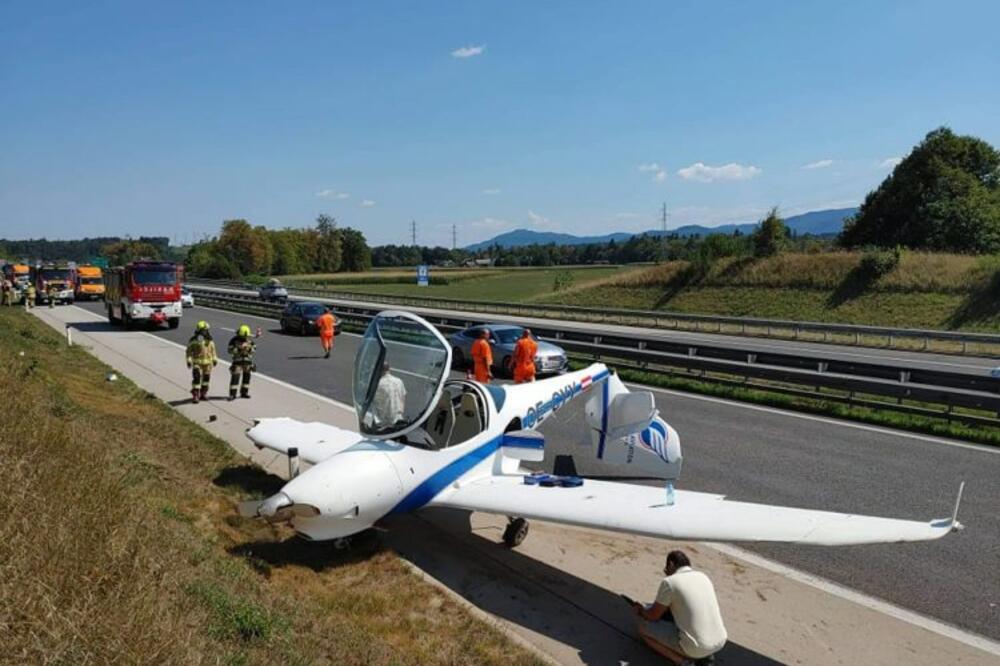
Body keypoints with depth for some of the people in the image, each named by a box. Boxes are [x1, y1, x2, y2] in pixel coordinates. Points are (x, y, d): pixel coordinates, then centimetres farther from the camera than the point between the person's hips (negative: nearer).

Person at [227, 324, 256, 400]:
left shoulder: (250, 340, 3)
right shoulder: (234, 340, -8)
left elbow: (254, 349, 5)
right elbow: (230, 350, -12)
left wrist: (249, 348, -16)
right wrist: (239, 349, -24)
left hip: (248, 361, 4)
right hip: (237, 361, -4)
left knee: (246, 377, 10)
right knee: (235, 378, -9)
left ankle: (244, 393, 23)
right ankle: (232, 394, -5)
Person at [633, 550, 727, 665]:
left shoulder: (668, 582, -11)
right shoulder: (703, 577, 9)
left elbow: (653, 616, 1)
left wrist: (640, 610, 22)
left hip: (694, 646, -6)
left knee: (643, 627, 11)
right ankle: (702, 655, 15)